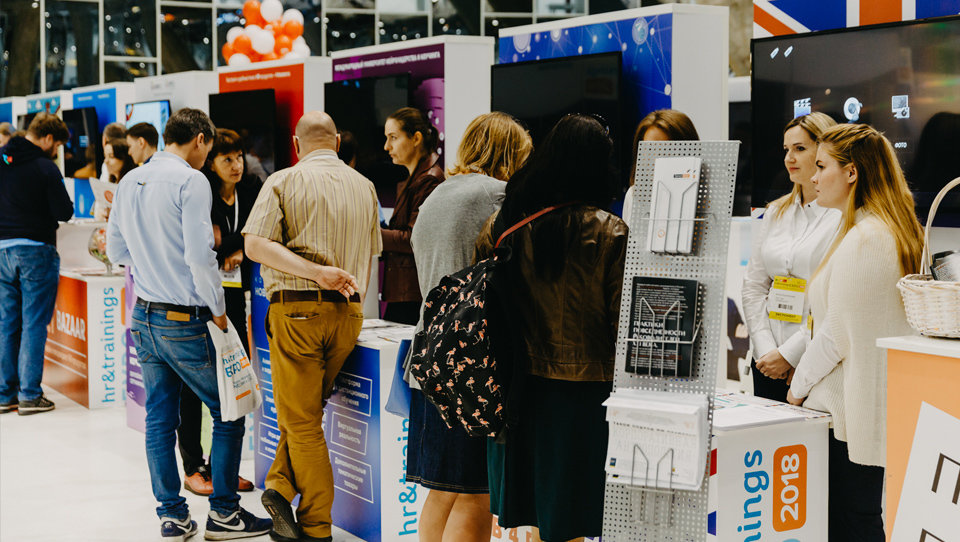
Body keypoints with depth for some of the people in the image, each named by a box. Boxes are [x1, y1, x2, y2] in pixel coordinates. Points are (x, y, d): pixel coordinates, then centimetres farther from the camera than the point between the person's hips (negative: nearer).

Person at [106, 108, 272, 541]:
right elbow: (199, 254, -19)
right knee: (228, 412, 5)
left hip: (143, 317, 8)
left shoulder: (130, 181, 10)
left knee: (160, 418, 11)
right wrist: (217, 309, -8)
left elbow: (116, 250, 17)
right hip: (184, 321, -7)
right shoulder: (190, 180, -13)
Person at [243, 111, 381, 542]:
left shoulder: (283, 182, -1)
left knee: (301, 419, 4)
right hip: (348, 313, 4)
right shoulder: (364, 187, 10)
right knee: (308, 411, 18)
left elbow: (254, 245, -15)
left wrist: (316, 272, -19)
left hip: (296, 308, -3)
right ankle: (281, 485, 2)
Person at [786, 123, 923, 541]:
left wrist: (799, 388, -3)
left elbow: (837, 334, -17)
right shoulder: (895, 232, 14)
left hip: (851, 409, -10)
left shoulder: (861, 239, -17)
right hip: (877, 406, 10)